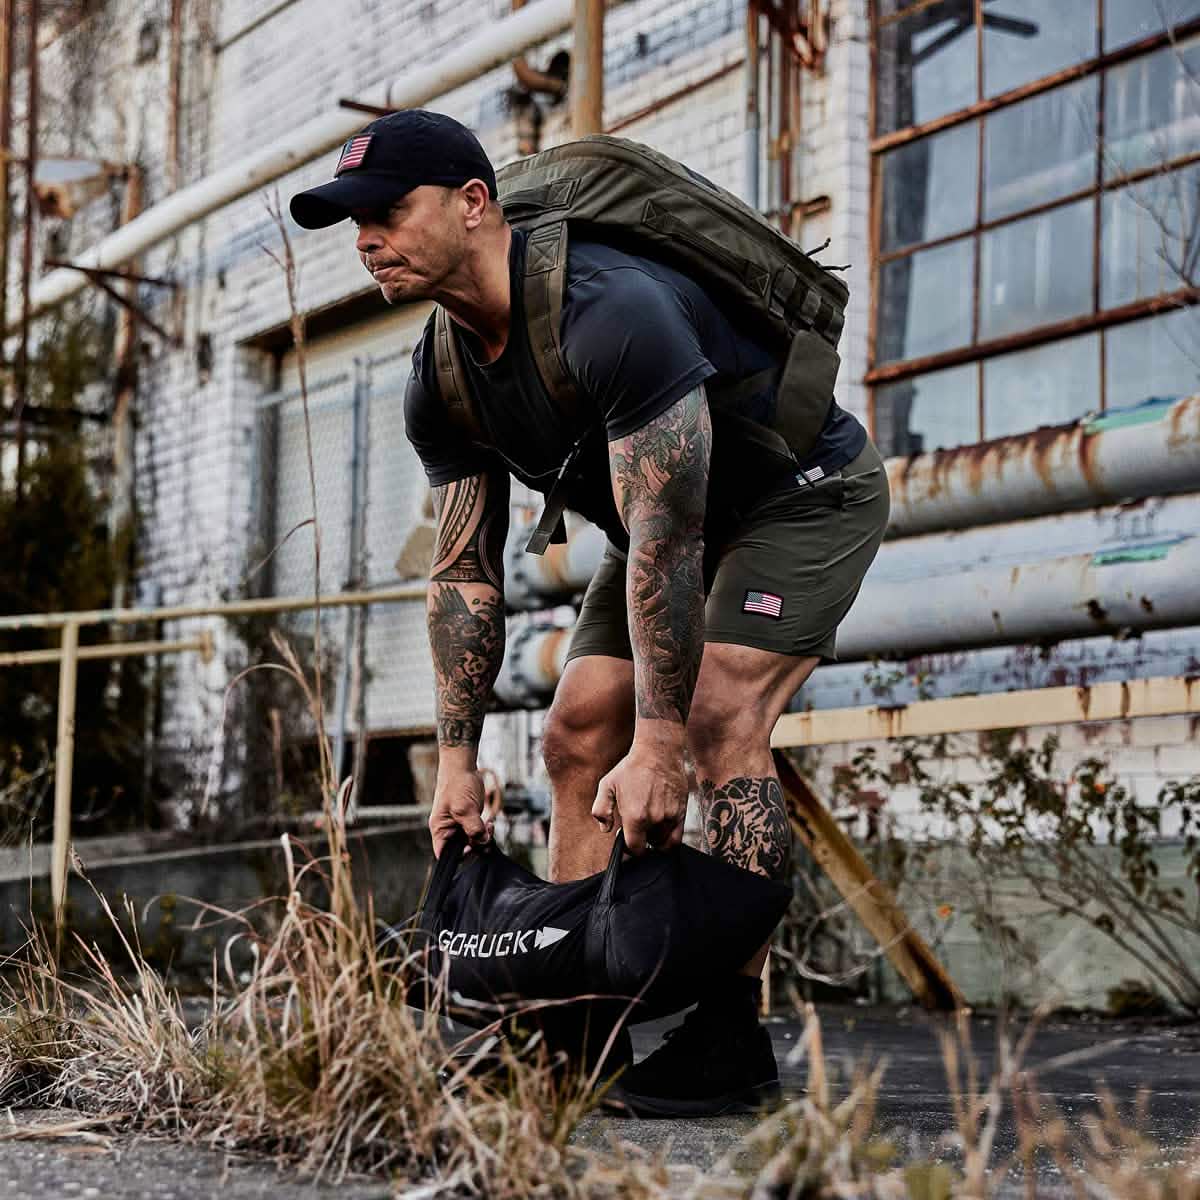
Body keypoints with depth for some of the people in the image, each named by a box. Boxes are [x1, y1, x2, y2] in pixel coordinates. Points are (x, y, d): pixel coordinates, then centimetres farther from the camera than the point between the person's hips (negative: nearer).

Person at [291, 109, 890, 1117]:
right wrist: (456, 759, -6)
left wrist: (658, 749, -37)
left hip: (807, 492, -8)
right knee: (578, 733, -4)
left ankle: (733, 1037, -19)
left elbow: (666, 540, -37)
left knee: (719, 719, -24)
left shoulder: (607, 313, -36)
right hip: (674, 516, 8)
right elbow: (466, 572, -2)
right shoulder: (443, 381, -9)